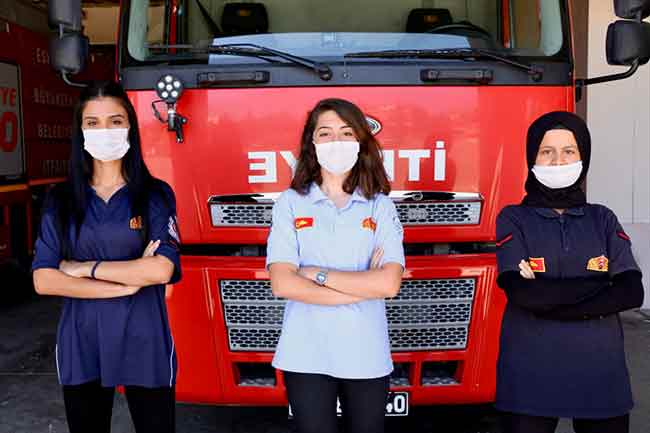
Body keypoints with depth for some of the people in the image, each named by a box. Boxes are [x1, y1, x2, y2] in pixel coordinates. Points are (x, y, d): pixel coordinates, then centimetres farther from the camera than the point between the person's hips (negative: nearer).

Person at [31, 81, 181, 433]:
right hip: (81, 345, 2)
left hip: (143, 342, -2)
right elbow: (43, 280, -6)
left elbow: (161, 270, -16)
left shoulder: (155, 194, -3)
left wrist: (84, 268, -11)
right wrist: (126, 282, -14)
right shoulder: (60, 200, 2)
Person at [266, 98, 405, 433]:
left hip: (366, 354, 1)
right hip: (306, 355, -1)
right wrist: (364, 286, -12)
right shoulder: (290, 203, -2)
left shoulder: (380, 206, 0)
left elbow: (389, 283, -12)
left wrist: (317, 274, -11)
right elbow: (282, 284, -12)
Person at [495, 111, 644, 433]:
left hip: (600, 373, 3)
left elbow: (632, 292, -6)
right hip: (530, 375, -2)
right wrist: (601, 285, -9)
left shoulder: (603, 220, 7)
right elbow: (521, 293, -15)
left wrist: (547, 301, -14)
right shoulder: (514, 219, 0)